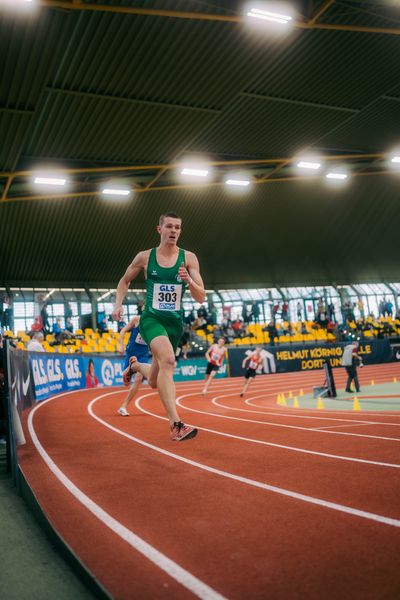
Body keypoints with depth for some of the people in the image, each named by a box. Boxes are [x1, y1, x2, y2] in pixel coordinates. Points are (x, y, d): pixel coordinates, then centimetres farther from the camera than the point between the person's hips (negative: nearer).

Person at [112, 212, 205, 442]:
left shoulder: (189, 258, -1)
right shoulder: (145, 257, 0)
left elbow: (201, 298, -4)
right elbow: (125, 280, 17)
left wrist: (189, 280, -23)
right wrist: (119, 304, 1)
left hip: (176, 322, 3)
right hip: (152, 318, -3)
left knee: (155, 381, 13)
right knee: (168, 360, -33)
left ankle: (136, 365, 51)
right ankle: (176, 425, -33)